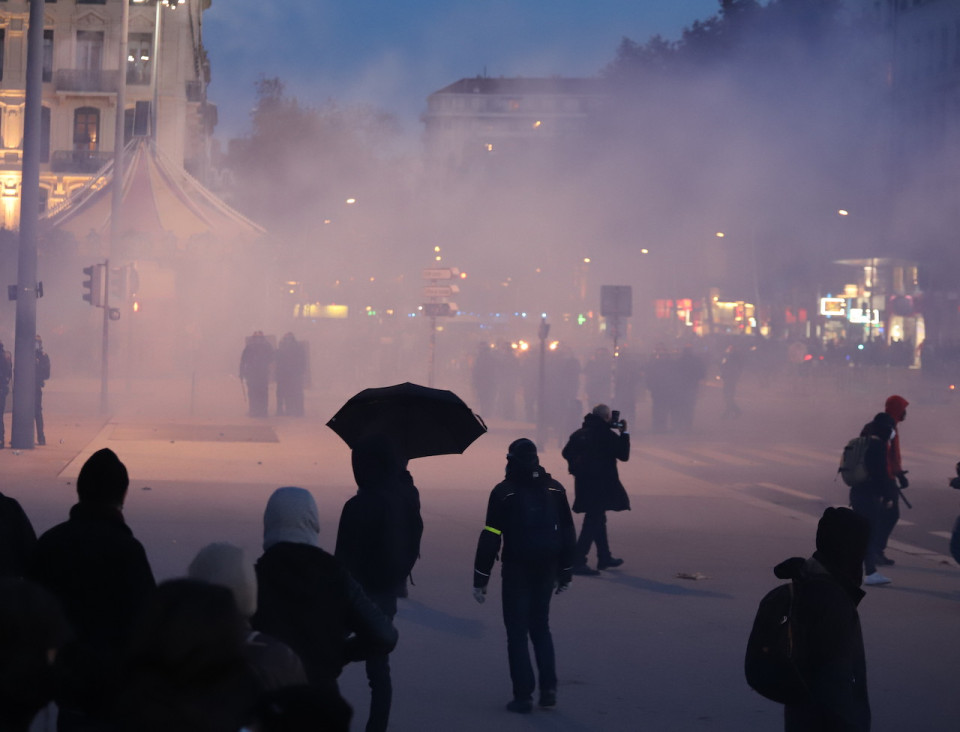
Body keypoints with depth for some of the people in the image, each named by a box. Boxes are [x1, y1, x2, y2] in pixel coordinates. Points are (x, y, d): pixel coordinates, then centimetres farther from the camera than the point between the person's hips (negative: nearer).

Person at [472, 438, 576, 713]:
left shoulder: (504, 492, -9)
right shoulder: (555, 489, 4)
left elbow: (490, 538, -11)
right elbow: (568, 533, 8)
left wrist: (480, 579, -6)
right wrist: (565, 573, 16)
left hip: (516, 572, -4)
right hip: (547, 570, 4)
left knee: (517, 632, 4)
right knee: (541, 627, 19)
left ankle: (523, 696, 1)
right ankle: (548, 688, 11)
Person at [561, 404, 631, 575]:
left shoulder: (579, 433, 5)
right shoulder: (607, 435, -14)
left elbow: (566, 453, 11)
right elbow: (624, 455, -7)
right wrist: (624, 433, 2)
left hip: (583, 483, 8)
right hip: (600, 486, -8)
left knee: (597, 519, 21)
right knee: (593, 523, -5)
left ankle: (605, 558, 33)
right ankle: (578, 562, -11)